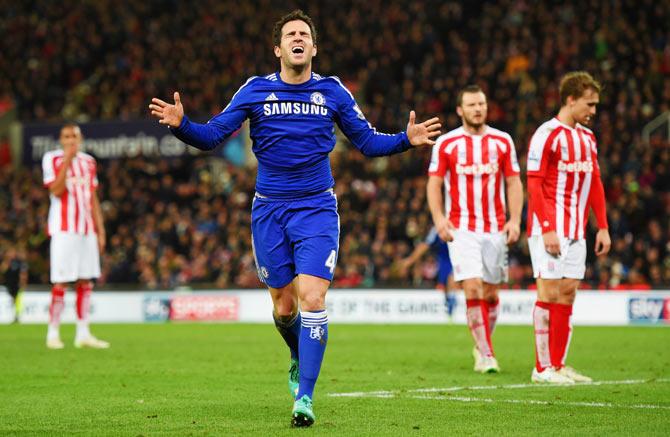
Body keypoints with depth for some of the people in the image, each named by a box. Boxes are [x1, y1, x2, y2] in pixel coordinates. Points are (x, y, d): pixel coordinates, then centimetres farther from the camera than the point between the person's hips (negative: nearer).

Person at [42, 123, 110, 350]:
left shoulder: (88, 161, 14)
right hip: (64, 229, -6)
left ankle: (83, 333, 9)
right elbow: (56, 190, -16)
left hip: (87, 229, 6)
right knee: (60, 282, -7)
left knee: (86, 282, 4)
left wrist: (100, 230, 14)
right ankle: (53, 333, -1)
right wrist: (67, 161, -18)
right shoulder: (53, 159, -3)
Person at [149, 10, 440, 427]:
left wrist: (406, 139, -7)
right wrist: (181, 124, -19)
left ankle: (305, 398, -13)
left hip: (317, 209, -1)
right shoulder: (255, 90, 2)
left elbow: (367, 141, 9)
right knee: (284, 306, 7)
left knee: (312, 299, -16)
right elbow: (212, 135, 0)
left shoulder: (332, 91, 3)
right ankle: (299, 358, 40)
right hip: (269, 211, 1)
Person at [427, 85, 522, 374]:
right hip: (461, 228, -2)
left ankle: (482, 347, 26)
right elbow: (434, 184, 3)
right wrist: (439, 218, -11)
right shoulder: (446, 143, 1)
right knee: (472, 290, -14)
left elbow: (513, 183, 8)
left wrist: (515, 220, -3)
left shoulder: (502, 141, 7)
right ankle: (486, 355, -9)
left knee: (490, 293, 6)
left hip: (495, 228, 2)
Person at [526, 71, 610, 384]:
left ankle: (558, 364, 11)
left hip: (576, 230, 8)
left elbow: (595, 183, 19)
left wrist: (602, 227, 13)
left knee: (567, 292, 7)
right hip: (551, 229, -8)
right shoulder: (547, 134, -10)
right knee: (550, 292, -7)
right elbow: (534, 184, -14)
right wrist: (547, 229, -20)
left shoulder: (587, 137, 15)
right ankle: (543, 368, -3)